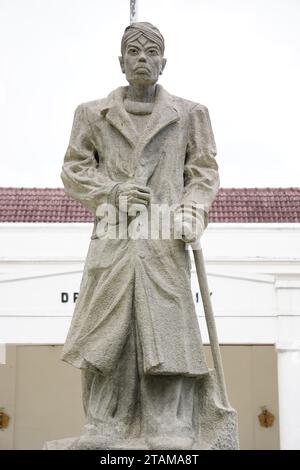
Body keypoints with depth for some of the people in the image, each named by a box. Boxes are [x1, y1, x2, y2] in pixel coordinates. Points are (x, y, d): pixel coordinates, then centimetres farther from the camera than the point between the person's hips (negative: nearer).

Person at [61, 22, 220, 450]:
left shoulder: (189, 114, 13)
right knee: (107, 338, -2)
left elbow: (205, 172, 11)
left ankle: (169, 440, -3)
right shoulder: (93, 114, 14)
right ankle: (104, 436, 5)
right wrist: (111, 192, -7)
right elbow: (73, 170, 12)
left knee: (165, 332, -6)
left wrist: (192, 209, -10)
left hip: (165, 243, -1)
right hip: (112, 242, 1)